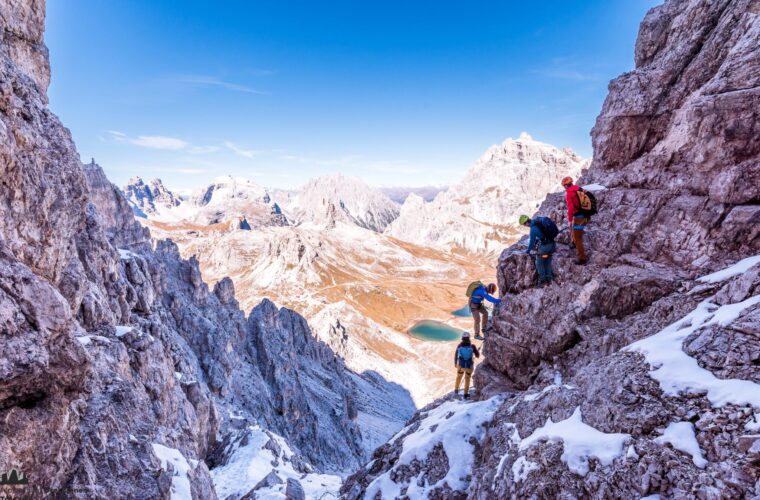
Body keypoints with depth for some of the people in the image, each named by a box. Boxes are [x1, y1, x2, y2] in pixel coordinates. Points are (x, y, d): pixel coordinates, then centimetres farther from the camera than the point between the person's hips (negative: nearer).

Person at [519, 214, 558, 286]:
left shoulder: (533, 228, -20)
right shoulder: (540, 220, 5)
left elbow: (532, 241, -9)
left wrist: (528, 251, 9)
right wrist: (535, 243, 31)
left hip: (545, 246, -8)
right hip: (552, 244, 8)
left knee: (539, 263, 13)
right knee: (548, 262, 21)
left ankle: (542, 281, 21)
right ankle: (548, 280, 30)